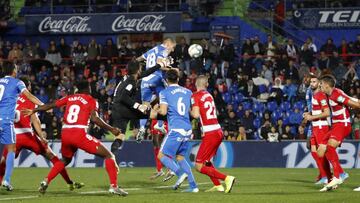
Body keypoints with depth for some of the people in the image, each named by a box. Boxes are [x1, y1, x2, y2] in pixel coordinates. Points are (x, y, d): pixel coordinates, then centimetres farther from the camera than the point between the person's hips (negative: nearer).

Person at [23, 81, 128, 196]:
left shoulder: (70, 98, 18)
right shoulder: (91, 101, 6)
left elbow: (51, 105, 20)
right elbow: (94, 118, -10)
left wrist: (33, 111, 31)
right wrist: (111, 129, -4)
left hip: (65, 134, 5)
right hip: (79, 134, -5)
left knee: (65, 160, 34)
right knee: (108, 155, 3)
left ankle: (46, 182, 19)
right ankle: (113, 186, -12)